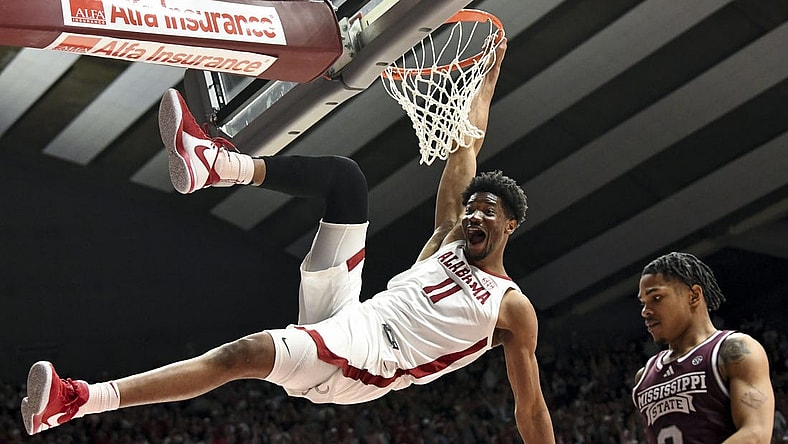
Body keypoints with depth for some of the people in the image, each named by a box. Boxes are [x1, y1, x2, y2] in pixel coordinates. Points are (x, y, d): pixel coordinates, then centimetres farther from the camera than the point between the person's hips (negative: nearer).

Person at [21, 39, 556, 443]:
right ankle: (217, 163, -22)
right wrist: (489, 74, 27)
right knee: (344, 174, -5)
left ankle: (78, 401, -40)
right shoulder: (448, 239, 22)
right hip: (346, 315, 6)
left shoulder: (514, 309, 7)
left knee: (245, 353, -34)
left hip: (370, 357, -6)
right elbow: (466, 149, 25)